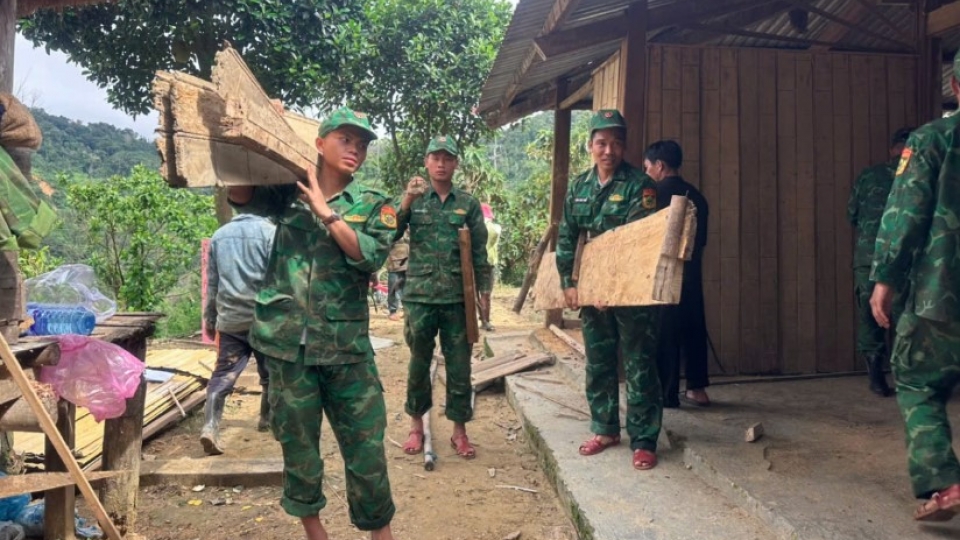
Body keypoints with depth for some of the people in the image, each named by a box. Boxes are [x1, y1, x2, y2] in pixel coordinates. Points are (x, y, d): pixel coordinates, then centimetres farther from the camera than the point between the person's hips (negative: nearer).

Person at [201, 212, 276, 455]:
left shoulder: (219, 235, 12)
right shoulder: (270, 231, -4)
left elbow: (212, 283, 15)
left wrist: (209, 318, 22)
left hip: (229, 319, 3)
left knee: (224, 374, 0)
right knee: (270, 373, 15)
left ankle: (210, 426, -15)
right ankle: (267, 419, 28)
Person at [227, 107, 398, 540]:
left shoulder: (372, 206, 5)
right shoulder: (290, 193, 9)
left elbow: (370, 256, -11)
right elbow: (240, 195, -3)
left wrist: (325, 211, -10)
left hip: (346, 344, -1)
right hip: (288, 340, 1)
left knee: (365, 446, 2)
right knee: (297, 443, 12)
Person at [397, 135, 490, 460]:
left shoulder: (468, 204, 6)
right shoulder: (415, 200, 6)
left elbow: (479, 253, 6)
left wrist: (484, 292, 0)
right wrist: (406, 201, -18)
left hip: (458, 297, 0)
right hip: (420, 295, 0)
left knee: (459, 366, 5)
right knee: (419, 363, 9)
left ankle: (460, 431, 18)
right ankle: (416, 427, 25)